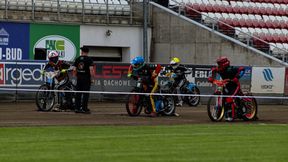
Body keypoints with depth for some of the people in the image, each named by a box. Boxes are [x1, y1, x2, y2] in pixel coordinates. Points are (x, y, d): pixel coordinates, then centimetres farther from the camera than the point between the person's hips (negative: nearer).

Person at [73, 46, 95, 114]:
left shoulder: (77, 59, 6)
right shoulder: (89, 59, -6)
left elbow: (74, 69, 5)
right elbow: (91, 69, -15)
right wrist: (92, 77, -6)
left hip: (79, 78, 4)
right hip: (86, 78, -4)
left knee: (78, 94, 8)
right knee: (85, 93, -2)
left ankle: (77, 108, 9)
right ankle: (84, 109, -4)